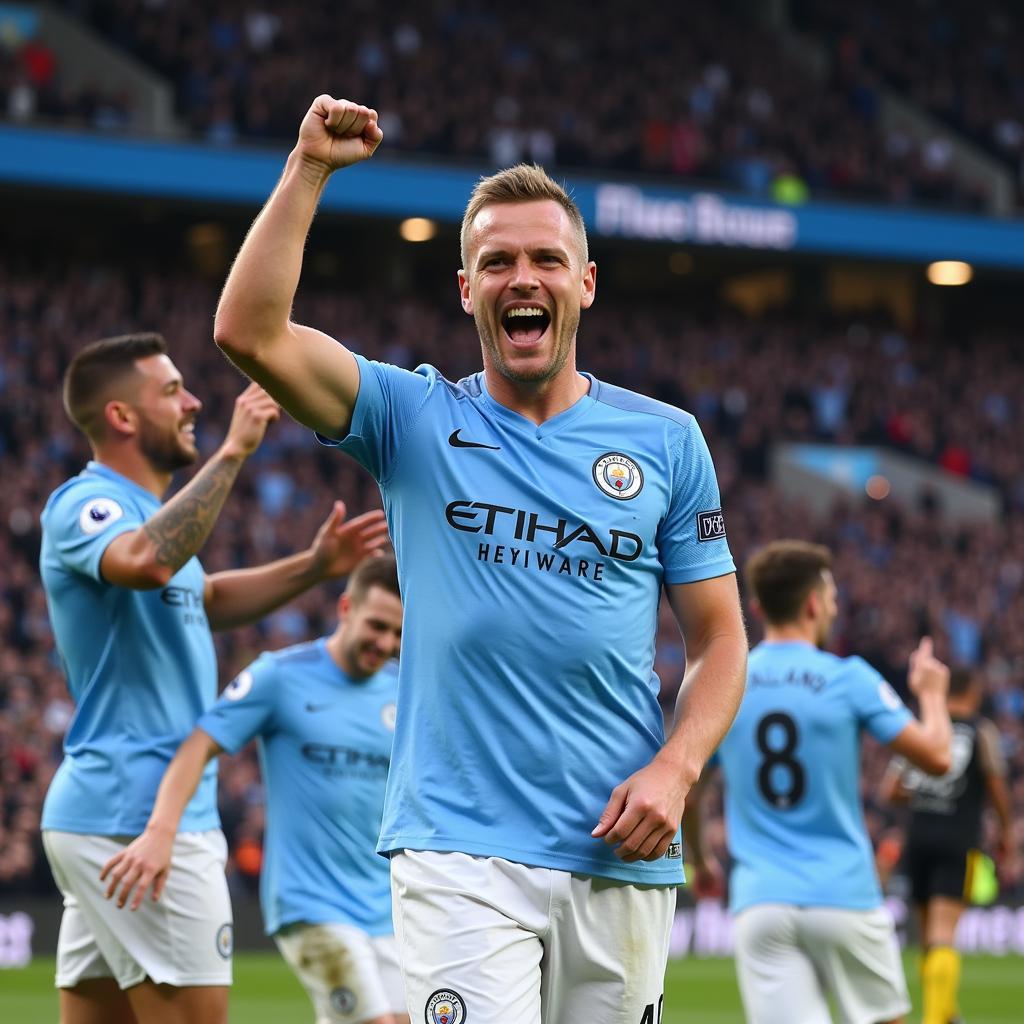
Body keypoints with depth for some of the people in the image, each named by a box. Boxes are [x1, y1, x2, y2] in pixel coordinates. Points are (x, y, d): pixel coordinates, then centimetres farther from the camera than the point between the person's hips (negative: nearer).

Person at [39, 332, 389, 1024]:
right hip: (139, 817, -10)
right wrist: (232, 452, -33)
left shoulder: (135, 507, 19)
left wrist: (313, 567, 23)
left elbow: (202, 599, 36)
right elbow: (145, 563, -36)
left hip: (101, 814, 10)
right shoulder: (85, 504, -12)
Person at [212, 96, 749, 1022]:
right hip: (458, 851, -2)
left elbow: (719, 639, 11)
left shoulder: (666, 441, 10)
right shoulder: (418, 422, 6)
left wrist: (675, 769, -5)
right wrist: (310, 168, -9)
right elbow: (249, 331, -7)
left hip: (622, 854, 2)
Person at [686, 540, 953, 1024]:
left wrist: (699, 860, 30)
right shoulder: (849, 679, -4)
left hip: (759, 899, 2)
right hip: (844, 895, -2)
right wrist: (931, 692, 16)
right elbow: (935, 756, -4)